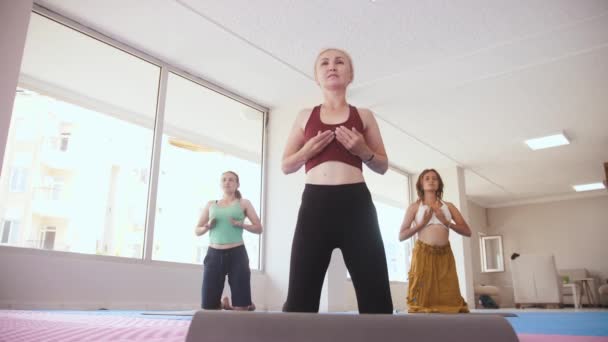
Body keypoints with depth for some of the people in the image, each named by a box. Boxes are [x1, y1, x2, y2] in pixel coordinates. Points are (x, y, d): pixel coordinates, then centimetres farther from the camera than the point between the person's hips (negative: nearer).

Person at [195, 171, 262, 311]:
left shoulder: (244, 203, 9)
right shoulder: (211, 204, 14)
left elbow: (258, 228, 5)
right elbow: (197, 231, 16)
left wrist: (241, 224, -11)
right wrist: (207, 226, -5)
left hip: (237, 254, -2)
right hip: (214, 255, 2)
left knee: (241, 308, -4)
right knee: (209, 307, 1)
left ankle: (247, 304, 31)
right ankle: (224, 304, 34)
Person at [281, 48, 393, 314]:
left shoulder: (363, 116, 15)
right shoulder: (305, 116, 16)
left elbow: (383, 166, 16)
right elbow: (286, 166, 17)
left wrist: (363, 151, -4)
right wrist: (307, 151, -3)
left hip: (356, 203, 0)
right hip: (315, 204, 1)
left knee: (375, 293, -4)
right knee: (300, 294, -3)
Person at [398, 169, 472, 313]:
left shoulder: (448, 206, 16)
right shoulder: (415, 207, 8)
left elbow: (467, 231, 8)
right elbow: (401, 236, 2)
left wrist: (446, 221, -4)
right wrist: (422, 223, -8)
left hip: (445, 255, 3)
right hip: (423, 254, -2)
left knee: (449, 296, -3)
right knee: (422, 297, -5)